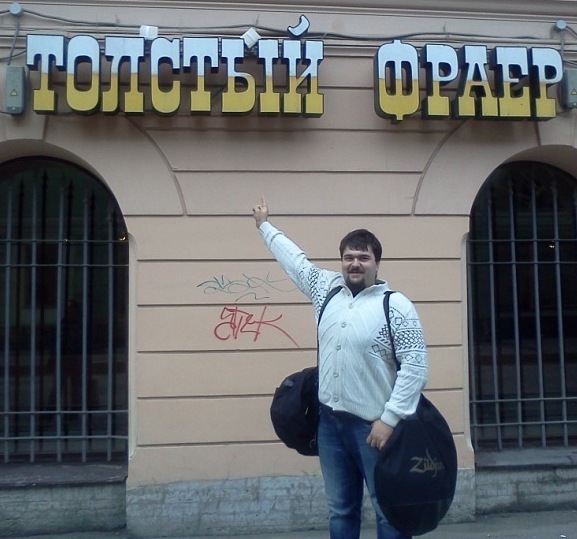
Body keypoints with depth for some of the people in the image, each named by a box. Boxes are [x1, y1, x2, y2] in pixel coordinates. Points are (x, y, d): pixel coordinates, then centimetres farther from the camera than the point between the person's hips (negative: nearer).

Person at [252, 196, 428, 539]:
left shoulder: (397, 306, -8)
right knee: (340, 511, 15)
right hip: (331, 421, 5)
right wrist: (265, 225, 31)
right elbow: (296, 260, 20)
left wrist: (390, 419, -17)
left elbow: (416, 365, -12)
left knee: (389, 511, 5)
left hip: (374, 425, -5)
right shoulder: (328, 290, 7)